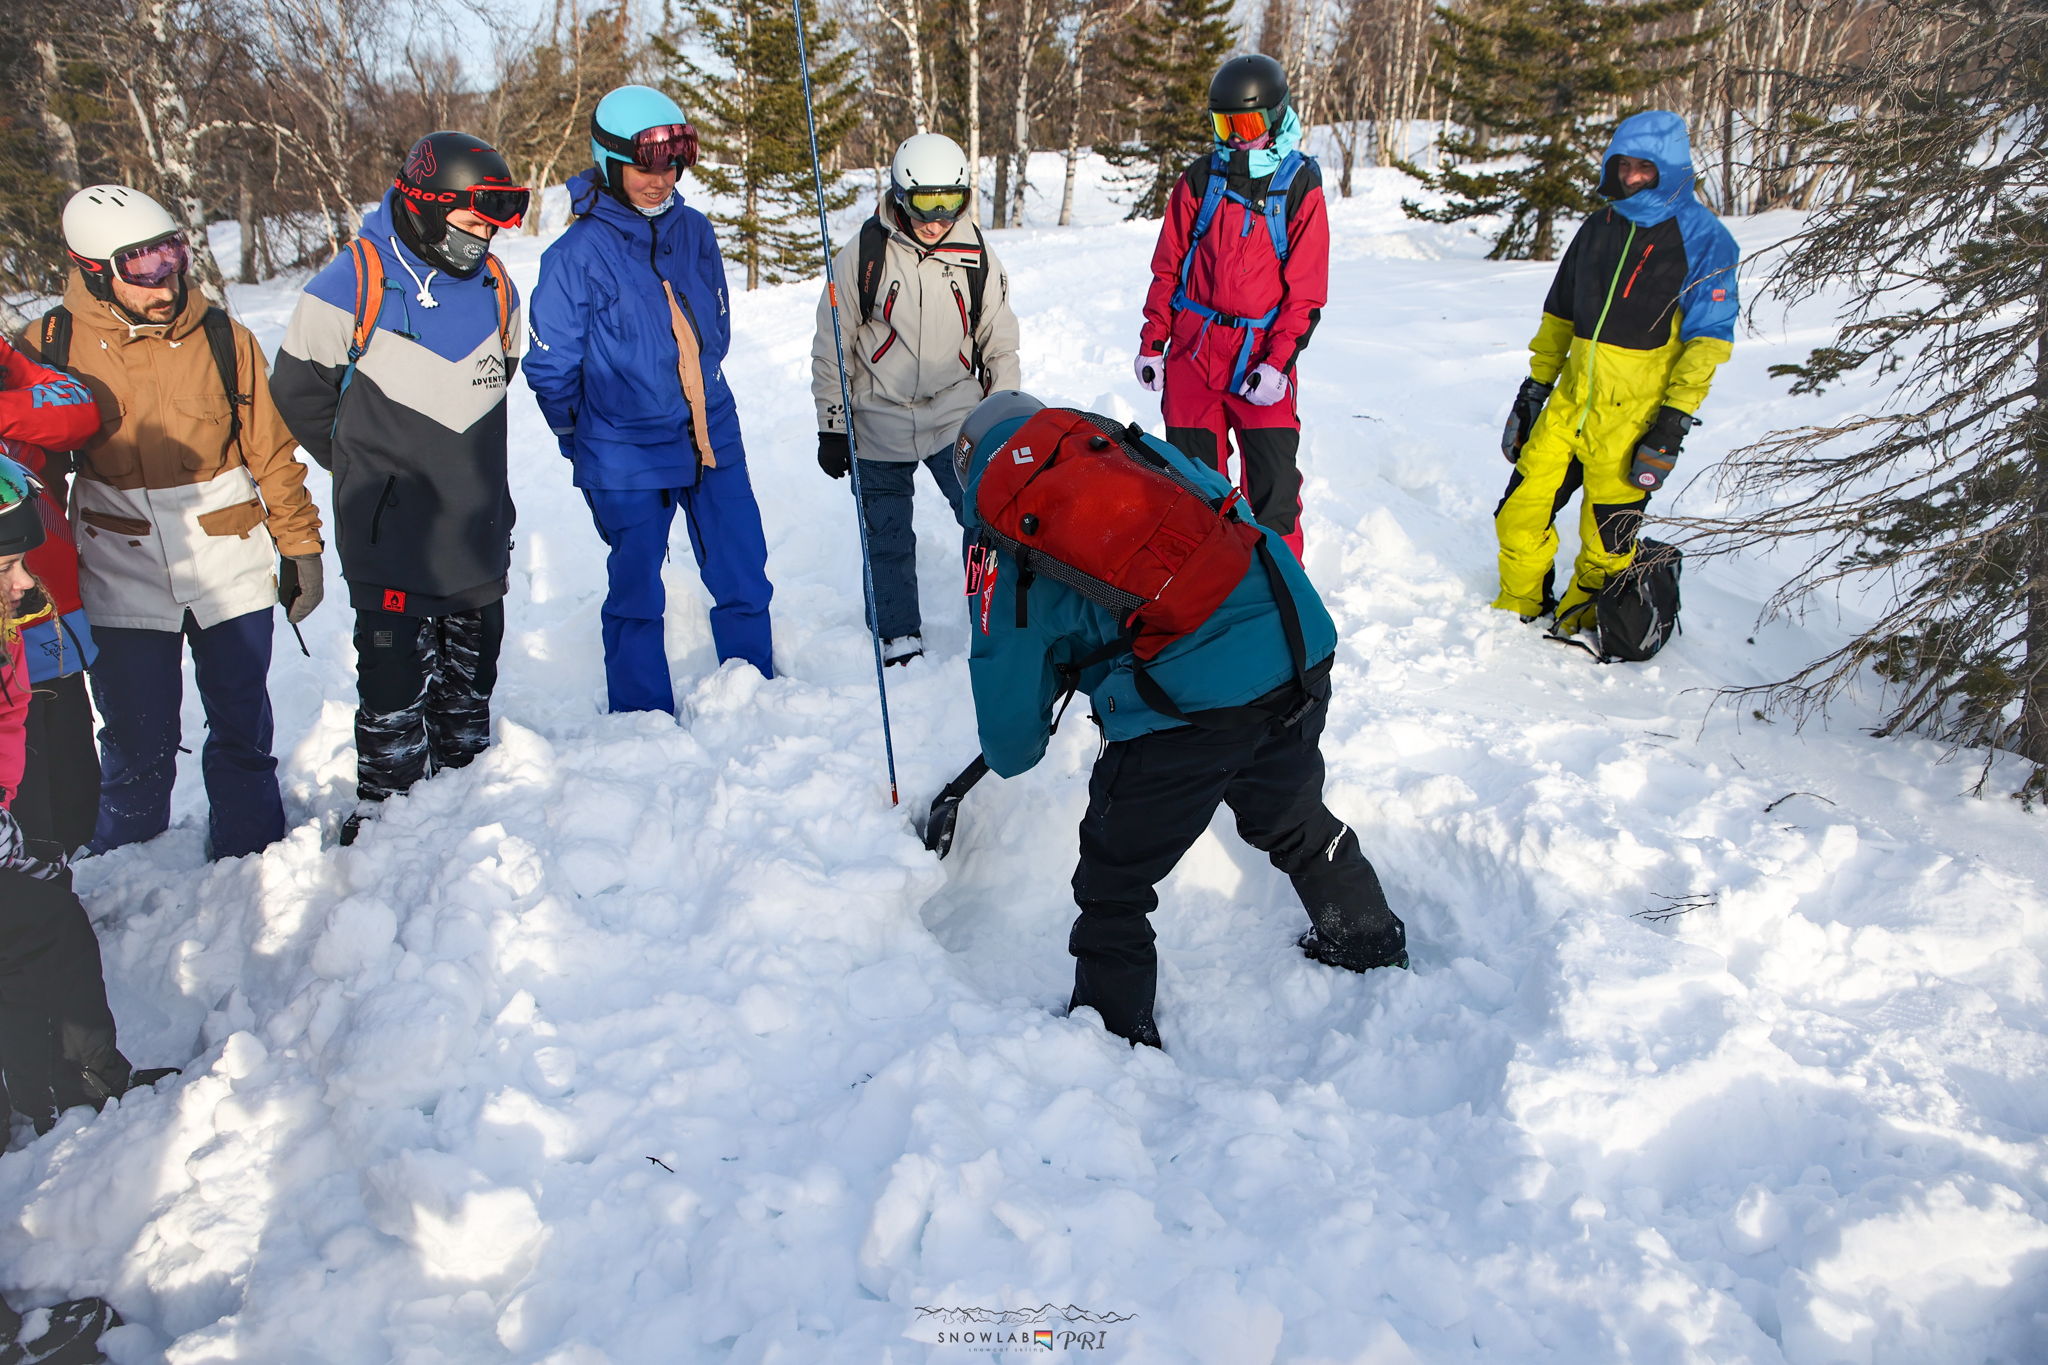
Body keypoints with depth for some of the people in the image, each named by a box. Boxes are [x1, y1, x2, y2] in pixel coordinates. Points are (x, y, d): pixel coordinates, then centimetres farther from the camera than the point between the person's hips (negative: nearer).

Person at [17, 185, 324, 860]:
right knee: (138, 747, 8)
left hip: (233, 570, 0)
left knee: (243, 730, 11)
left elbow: (272, 451, 4)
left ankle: (251, 857, 30)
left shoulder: (222, 338, -2)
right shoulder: (56, 343, -2)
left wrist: (300, 545, 4)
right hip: (121, 580, 0)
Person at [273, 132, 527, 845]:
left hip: (480, 533, 5)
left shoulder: (496, 289, 6)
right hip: (389, 537, -5)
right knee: (394, 679, -1)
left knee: (471, 672, 15)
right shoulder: (352, 286, -10)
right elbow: (299, 393, 0)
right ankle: (384, 806, 15)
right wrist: (365, 464, 7)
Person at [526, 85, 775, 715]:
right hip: (627, 459, -4)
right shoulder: (578, 254, -11)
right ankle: (644, 722, 23)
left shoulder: (694, 231, 3)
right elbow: (551, 367, -5)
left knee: (744, 580, 10)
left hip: (713, 441, 4)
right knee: (636, 595, 8)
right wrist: (585, 441, 4)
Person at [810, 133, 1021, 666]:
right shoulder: (864, 253, -7)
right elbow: (831, 346, -1)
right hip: (880, 420, -1)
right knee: (887, 537, 7)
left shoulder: (976, 256, -1)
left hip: (958, 416, 1)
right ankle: (898, 637, 23)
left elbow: (1000, 343, 10)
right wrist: (831, 426, -1)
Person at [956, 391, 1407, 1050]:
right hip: (1299, 649, 7)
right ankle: (1371, 944, 54)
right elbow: (1233, 508, 26)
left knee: (1112, 879, 14)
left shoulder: (1005, 550, 4)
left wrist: (1012, 755, 31)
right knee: (1294, 818, 32)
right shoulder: (1132, 444, 16)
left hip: (1184, 703, -6)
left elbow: (1008, 683, 9)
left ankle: (1115, 1036, 28)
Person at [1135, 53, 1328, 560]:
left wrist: (1278, 361, -13)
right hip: (1194, 348, 2)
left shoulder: (1300, 185, 1)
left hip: (1261, 352, -2)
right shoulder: (1200, 181, 8)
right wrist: (1152, 343, 6)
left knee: (1274, 483, -6)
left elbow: (1306, 289, -2)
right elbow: (1168, 269, 12)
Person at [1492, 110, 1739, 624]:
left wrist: (1674, 422, -14)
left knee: (1606, 539, 2)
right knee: (1519, 513, 3)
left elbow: (1707, 338, -7)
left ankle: (1579, 624, 22)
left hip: (1635, 414, -5)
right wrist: (1535, 385, 14)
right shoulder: (1600, 226, 12)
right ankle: (1518, 608, 23)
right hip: (1569, 401, 5)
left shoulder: (1702, 238, -5)